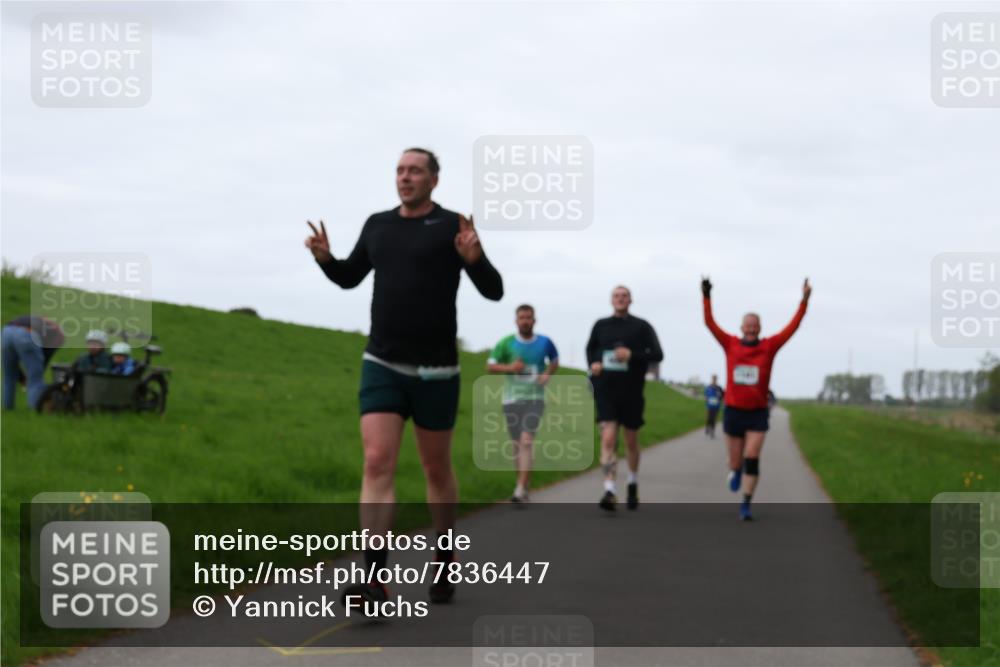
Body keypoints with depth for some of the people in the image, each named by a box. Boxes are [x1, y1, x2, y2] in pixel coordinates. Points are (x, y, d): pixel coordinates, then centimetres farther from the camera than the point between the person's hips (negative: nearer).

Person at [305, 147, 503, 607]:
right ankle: (375, 581, -17)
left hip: (435, 370, -3)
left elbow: (493, 291, -7)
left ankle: (444, 559, 33)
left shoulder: (453, 227, -4)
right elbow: (350, 278, 23)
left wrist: (474, 258, -27)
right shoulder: (377, 225, 9)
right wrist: (325, 259, 2)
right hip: (381, 366, 3)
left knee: (437, 470, 11)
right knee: (377, 464, -12)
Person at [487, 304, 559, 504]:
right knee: (517, 445, 10)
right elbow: (490, 366, 1)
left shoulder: (544, 343, 2)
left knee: (526, 442, -16)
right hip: (511, 399, 2)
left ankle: (520, 491, -21)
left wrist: (548, 374, 0)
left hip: (534, 399, -2)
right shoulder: (506, 343, 0)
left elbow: (554, 361, 20)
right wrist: (509, 367, -15)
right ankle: (524, 484, 28)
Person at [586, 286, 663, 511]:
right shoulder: (601, 325, 6)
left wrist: (632, 355, -21)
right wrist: (593, 363, 1)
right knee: (608, 439, -14)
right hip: (606, 391, 0)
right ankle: (609, 492, -21)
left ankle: (633, 484, 36)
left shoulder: (641, 327, -1)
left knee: (631, 441, 13)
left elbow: (657, 355, -6)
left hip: (631, 392, 0)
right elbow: (590, 348, 22)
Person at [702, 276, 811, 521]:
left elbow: (792, 327, -6)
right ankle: (736, 472, 48)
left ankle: (746, 505, -6)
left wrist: (804, 301, -14)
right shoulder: (730, 344, -1)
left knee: (752, 459, -12)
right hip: (733, 410, 1)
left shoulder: (769, 346, -2)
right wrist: (706, 296, -13)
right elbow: (710, 323, -4)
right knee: (736, 462, 10)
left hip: (757, 412, -1)